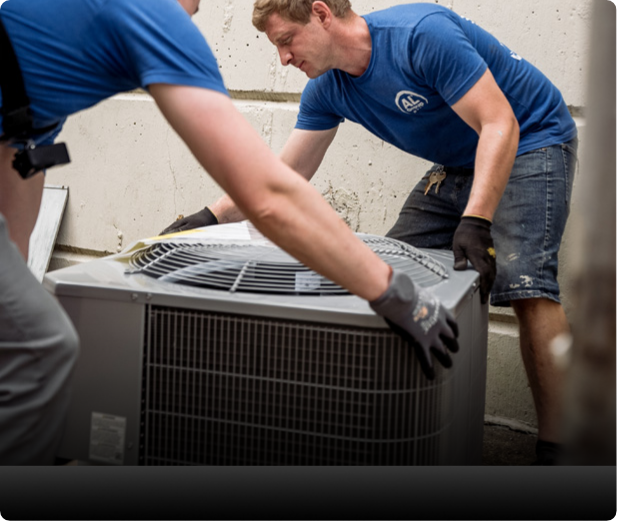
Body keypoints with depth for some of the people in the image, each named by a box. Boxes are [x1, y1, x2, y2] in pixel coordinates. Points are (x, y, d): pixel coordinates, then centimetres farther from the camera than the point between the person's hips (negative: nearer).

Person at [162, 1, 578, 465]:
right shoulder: (328, 90, -3)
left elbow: (500, 126, -30)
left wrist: (475, 222, -40)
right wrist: (209, 218, -7)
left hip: (529, 143, -8)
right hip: (460, 165, 8)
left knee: (526, 283, -24)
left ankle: (554, 447, -18)